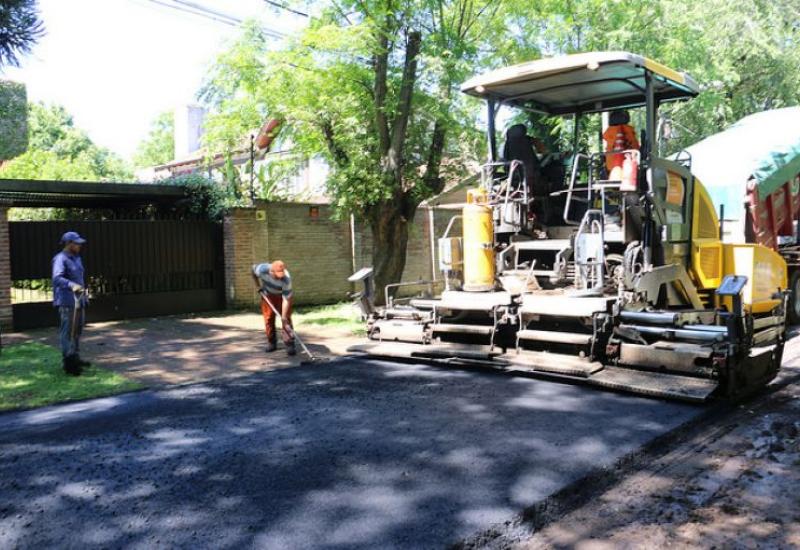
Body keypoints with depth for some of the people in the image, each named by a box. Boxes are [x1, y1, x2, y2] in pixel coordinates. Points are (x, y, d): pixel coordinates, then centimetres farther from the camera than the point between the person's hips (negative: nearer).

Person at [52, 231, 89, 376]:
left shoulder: (76, 258, 17)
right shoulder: (60, 259, -12)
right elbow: (57, 278, -26)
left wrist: (84, 295, 25)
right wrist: (72, 285, -42)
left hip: (78, 300, 9)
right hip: (67, 302, -9)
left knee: (77, 330, 16)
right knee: (68, 331, -7)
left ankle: (75, 357, 27)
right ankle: (68, 362, -4)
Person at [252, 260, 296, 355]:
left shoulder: (286, 279, -38)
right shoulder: (262, 269, -32)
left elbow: (286, 299, -35)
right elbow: (253, 269, -6)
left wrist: (283, 316, -39)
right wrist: (258, 286, -3)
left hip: (282, 295, -2)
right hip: (268, 295, 2)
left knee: (286, 319, -13)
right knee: (268, 318, 0)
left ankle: (289, 344, -12)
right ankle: (271, 342, 14)